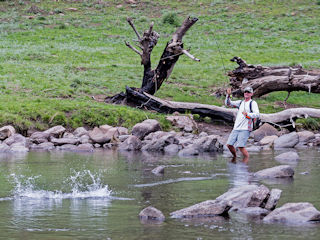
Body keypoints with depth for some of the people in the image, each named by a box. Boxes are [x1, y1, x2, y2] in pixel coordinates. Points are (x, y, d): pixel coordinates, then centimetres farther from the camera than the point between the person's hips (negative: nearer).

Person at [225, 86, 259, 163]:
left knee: (240, 146, -15)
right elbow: (228, 104, 12)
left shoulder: (253, 103, 1)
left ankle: (246, 158, 3)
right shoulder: (240, 102, 19)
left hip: (245, 129, -6)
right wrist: (228, 95, -6)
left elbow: (257, 114, -12)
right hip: (236, 128, 6)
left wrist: (248, 114, -29)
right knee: (229, 144, 1)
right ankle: (234, 156, 25)